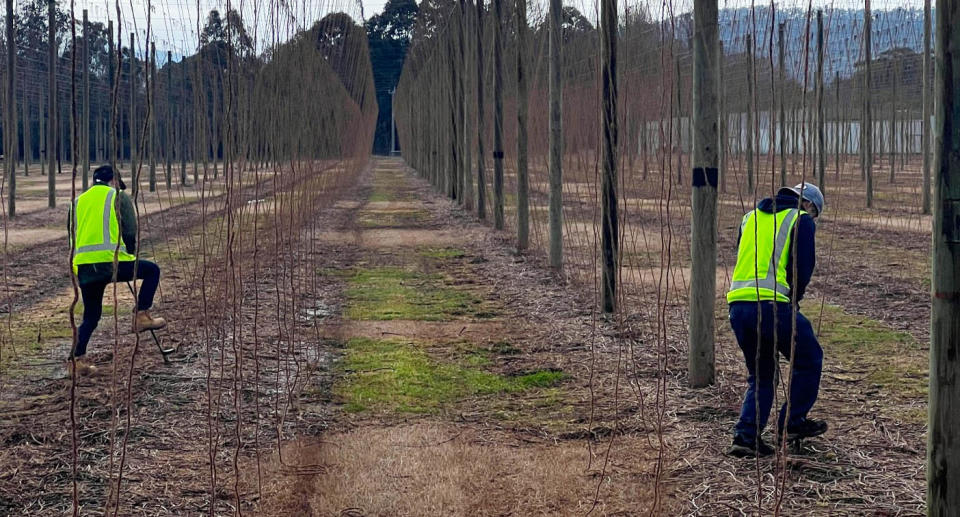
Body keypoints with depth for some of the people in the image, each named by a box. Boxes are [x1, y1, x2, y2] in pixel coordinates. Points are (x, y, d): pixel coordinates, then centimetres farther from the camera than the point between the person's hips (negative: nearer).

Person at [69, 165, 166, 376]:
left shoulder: (79, 201, 23)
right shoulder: (119, 196, 8)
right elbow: (131, 232, 2)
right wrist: (131, 256, 18)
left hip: (83, 266, 5)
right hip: (111, 261, -5)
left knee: (91, 316, 18)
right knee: (152, 271, 17)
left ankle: (77, 359, 10)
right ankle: (141, 316, 9)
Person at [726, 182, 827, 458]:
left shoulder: (750, 217, 24)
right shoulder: (802, 221, 6)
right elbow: (804, 268, 0)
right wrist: (793, 300, 15)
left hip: (737, 303, 6)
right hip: (772, 304, -6)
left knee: (760, 375, 18)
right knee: (809, 360, 16)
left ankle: (746, 436, 6)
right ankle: (793, 423, 20)